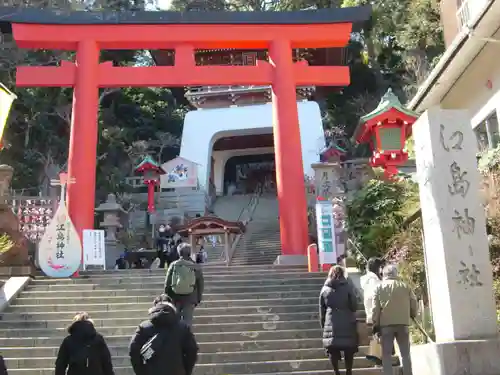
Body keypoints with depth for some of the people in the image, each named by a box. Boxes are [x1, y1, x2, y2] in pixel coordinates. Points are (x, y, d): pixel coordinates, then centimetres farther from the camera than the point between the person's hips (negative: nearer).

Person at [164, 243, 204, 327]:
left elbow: (167, 283, -1)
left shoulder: (173, 265, -4)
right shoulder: (195, 267, -3)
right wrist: (198, 299, 13)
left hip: (175, 298, 1)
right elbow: (200, 285, 2)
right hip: (189, 298, -1)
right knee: (187, 321, 3)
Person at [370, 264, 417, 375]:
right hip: (403, 323, 2)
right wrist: (413, 315, 27)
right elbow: (413, 302, 9)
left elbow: (375, 308, -3)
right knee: (405, 353, 9)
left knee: (386, 354, 3)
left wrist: (375, 323, 1)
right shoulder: (405, 286, 6)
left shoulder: (379, 288, 2)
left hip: (386, 324, -1)